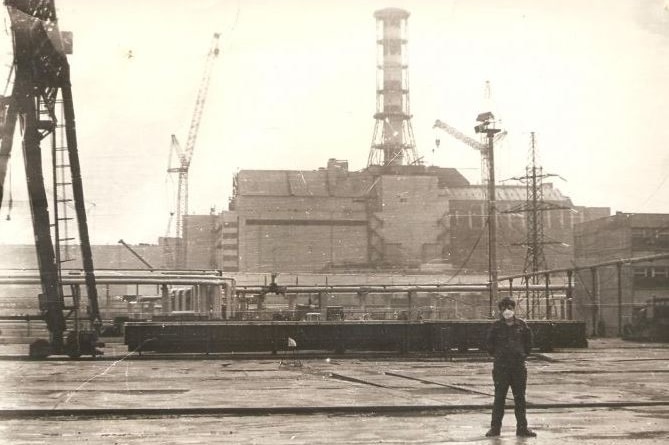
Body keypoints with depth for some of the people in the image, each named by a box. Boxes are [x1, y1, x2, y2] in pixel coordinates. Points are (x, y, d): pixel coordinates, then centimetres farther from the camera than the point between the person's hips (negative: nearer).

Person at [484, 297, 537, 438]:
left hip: (519, 366, 2)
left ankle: (522, 428, 12)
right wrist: (497, 355, 6)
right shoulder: (496, 326, -2)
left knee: (520, 398, 6)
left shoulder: (522, 325, 3)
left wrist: (523, 354, 10)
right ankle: (495, 427, 6)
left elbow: (528, 342, 16)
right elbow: (488, 343, 8)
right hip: (501, 367, -2)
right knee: (499, 397, 0)